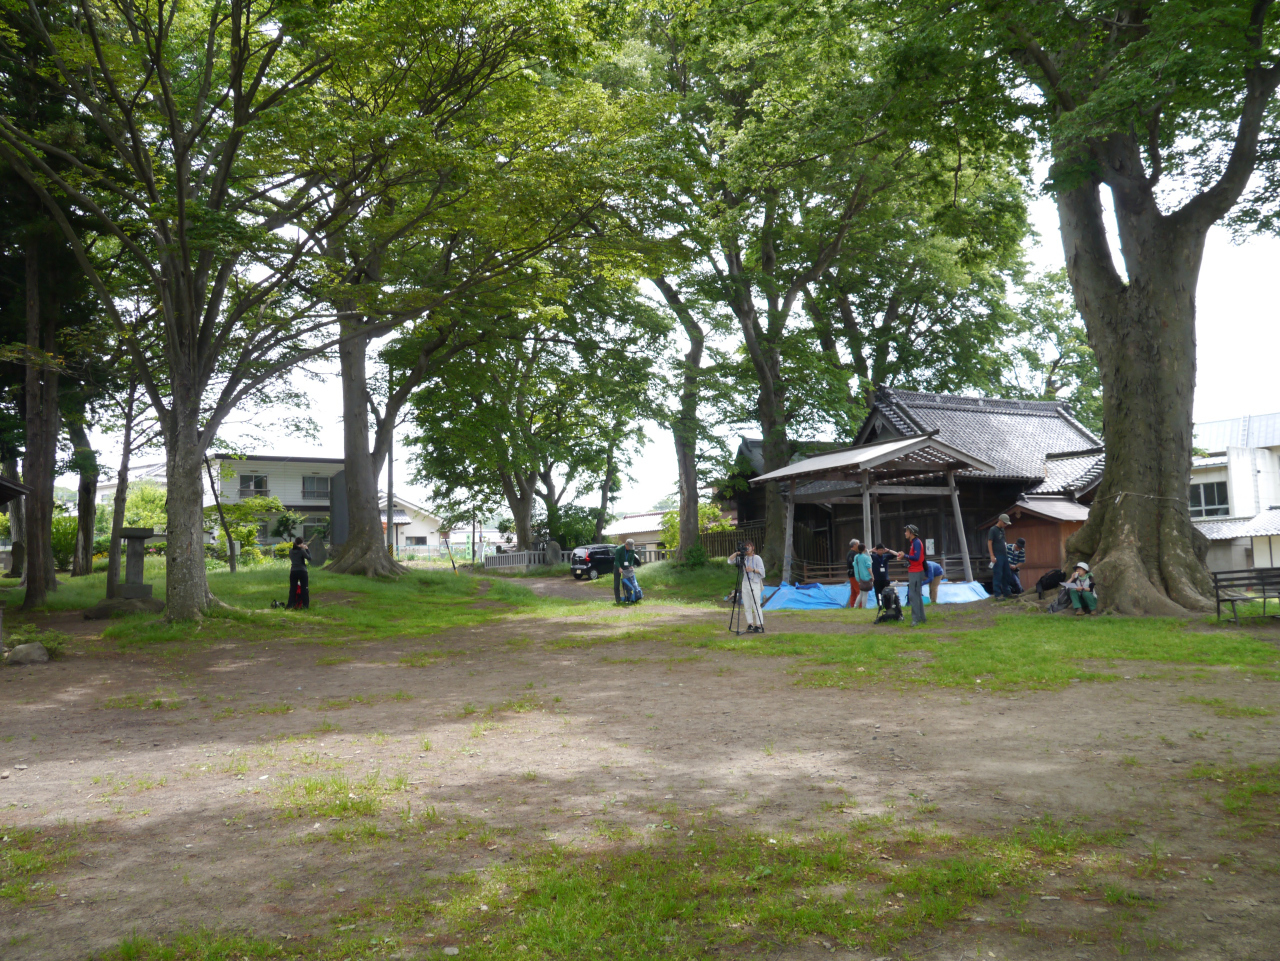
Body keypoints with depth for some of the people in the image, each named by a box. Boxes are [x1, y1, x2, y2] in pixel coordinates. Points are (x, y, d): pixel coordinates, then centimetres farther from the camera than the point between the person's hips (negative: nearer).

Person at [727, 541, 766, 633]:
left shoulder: (757, 558, -2)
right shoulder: (742, 558, 11)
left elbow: (762, 571, -7)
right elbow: (730, 560, 7)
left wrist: (753, 570, -23)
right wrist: (737, 553, -5)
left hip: (754, 584, -5)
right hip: (745, 584, 5)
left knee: (756, 606, -7)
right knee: (747, 606, 6)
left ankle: (759, 626, -4)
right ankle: (750, 624, 12)